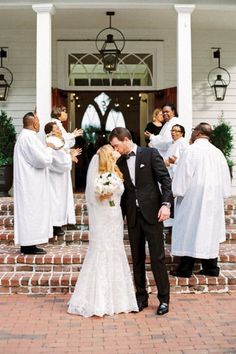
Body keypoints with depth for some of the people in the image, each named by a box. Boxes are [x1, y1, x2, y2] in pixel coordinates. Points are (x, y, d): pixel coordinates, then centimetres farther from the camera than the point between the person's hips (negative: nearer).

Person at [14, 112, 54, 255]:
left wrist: (45, 149, 15)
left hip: (28, 183, 10)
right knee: (32, 212, -4)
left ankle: (26, 244, 18)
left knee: (28, 212, 13)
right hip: (32, 185, -10)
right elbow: (43, 160, -22)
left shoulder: (24, 136, 13)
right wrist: (49, 149, -5)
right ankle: (30, 246, 1)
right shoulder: (29, 137, -19)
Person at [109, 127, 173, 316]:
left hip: (152, 212, -5)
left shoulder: (150, 154, -2)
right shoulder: (120, 162, 12)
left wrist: (166, 204, -17)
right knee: (137, 258, 9)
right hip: (133, 215, 5)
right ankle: (141, 297, 20)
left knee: (157, 257, -2)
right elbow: (122, 190, 15)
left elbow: (165, 179, -6)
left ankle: (164, 299, 8)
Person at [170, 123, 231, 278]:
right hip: (214, 200, 5)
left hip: (193, 199, -5)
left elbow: (182, 177, -14)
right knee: (210, 231, 12)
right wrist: (220, 194, 18)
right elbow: (225, 179, 8)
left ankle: (185, 269, 8)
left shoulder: (191, 151, -13)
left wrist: (177, 191, -1)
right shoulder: (218, 152, 4)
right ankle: (211, 268, 18)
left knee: (189, 231, 2)